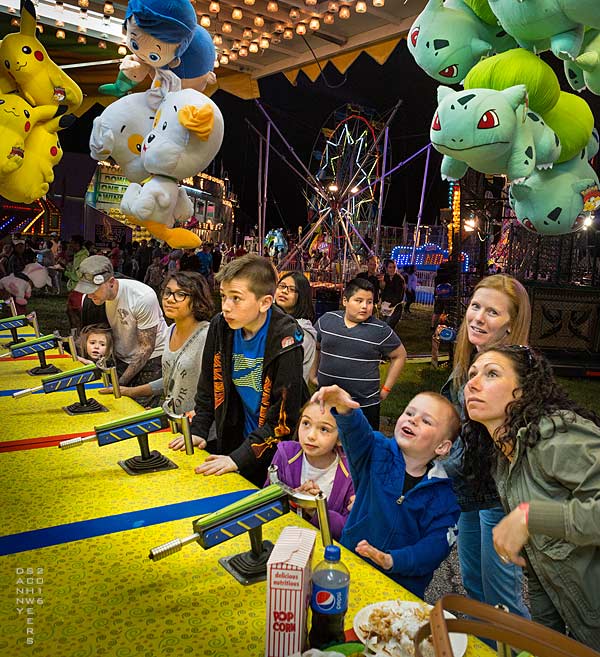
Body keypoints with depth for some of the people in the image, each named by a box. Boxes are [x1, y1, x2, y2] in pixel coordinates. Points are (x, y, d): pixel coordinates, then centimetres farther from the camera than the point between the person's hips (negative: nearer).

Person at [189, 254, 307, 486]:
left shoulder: (284, 340, -24)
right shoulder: (220, 327, -8)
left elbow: (283, 415, -24)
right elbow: (208, 386, 6)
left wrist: (239, 458, -26)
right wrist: (198, 431, -2)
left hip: (278, 449, -4)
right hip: (236, 439, 5)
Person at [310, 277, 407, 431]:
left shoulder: (380, 330, -7)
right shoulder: (326, 320, 0)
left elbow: (400, 355, 4)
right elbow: (314, 347, 15)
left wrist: (386, 389, 1)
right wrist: (313, 375, 11)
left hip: (365, 406, -2)